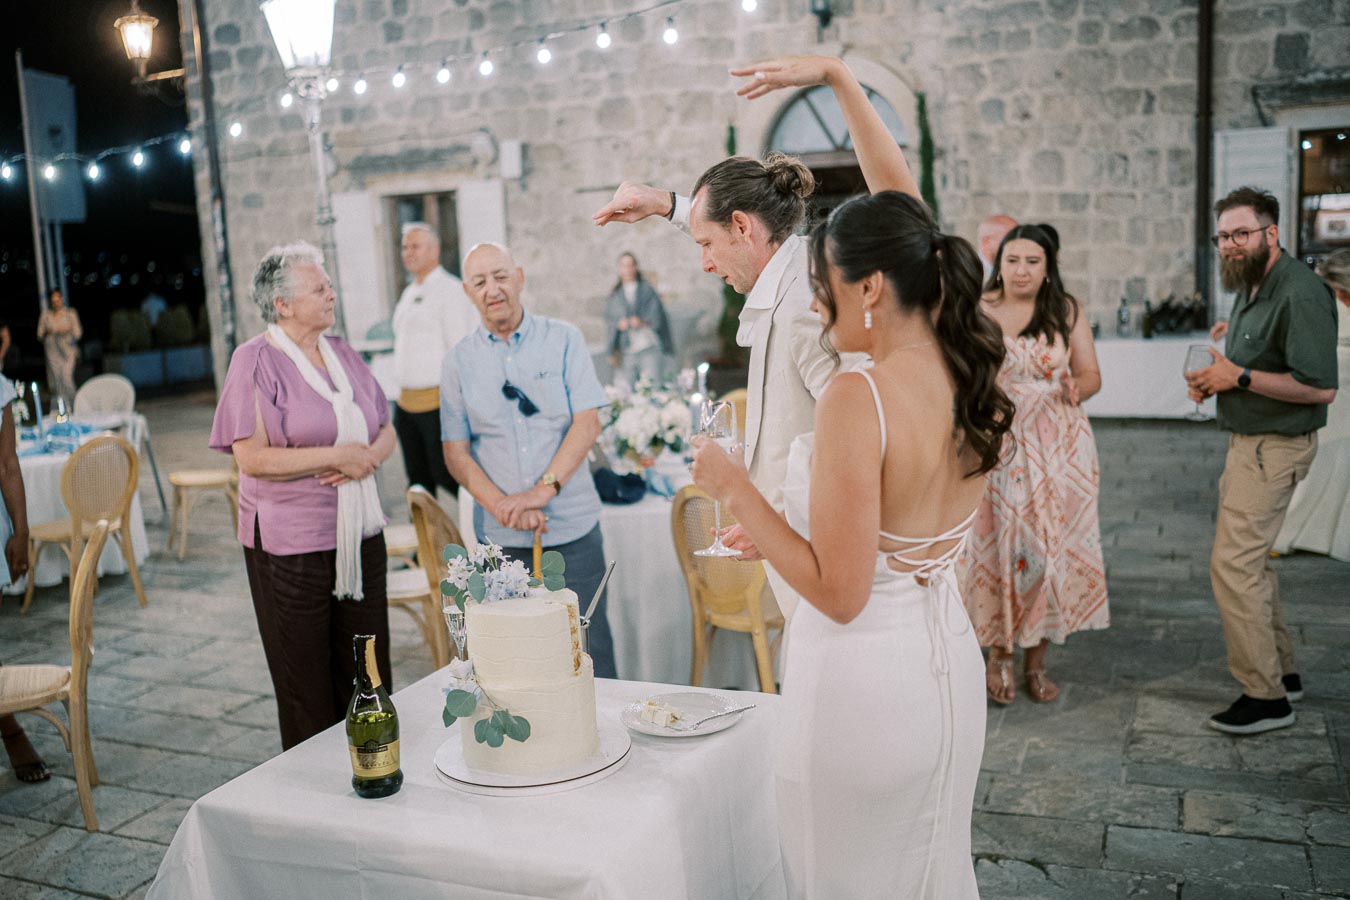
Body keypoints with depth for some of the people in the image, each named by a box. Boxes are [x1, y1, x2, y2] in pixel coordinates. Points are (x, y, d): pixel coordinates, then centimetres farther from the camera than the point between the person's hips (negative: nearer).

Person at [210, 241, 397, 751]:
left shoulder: (341, 352, 10)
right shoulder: (256, 361, -8)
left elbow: (385, 430, 13)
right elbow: (252, 458, -16)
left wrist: (368, 457, -8)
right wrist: (335, 456, -16)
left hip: (359, 533, 6)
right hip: (291, 545, -6)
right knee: (308, 692, 5)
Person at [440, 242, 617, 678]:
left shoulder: (563, 340, 3)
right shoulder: (458, 361, 6)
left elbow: (588, 422, -5)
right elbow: (455, 451, 2)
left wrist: (543, 489, -16)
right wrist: (503, 506, -14)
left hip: (574, 527, -1)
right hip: (499, 535, 1)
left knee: (590, 652, 5)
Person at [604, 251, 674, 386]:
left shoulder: (647, 289, 8)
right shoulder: (614, 295, 15)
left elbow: (656, 314, 1)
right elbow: (608, 317, 10)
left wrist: (643, 322, -17)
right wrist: (618, 324, -10)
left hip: (648, 346, -2)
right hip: (626, 349, 2)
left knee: (652, 385, -11)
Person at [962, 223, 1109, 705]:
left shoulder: (1067, 311, 6)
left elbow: (1091, 372, 6)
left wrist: (1077, 388, -15)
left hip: (1058, 446, 1)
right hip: (996, 445, -1)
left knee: (1049, 545, 3)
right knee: (997, 545, -1)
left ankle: (1037, 661, 16)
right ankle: (999, 657, 15)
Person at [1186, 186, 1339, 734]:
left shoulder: (1300, 293, -19)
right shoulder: (1251, 286, 11)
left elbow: (1320, 387, -25)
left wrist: (1239, 377, -22)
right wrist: (1215, 377, 5)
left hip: (1273, 447, -10)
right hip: (1248, 442, 10)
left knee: (1233, 565, -10)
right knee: (1249, 559, 17)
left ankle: (1266, 697, 0)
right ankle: (1281, 670, 30)